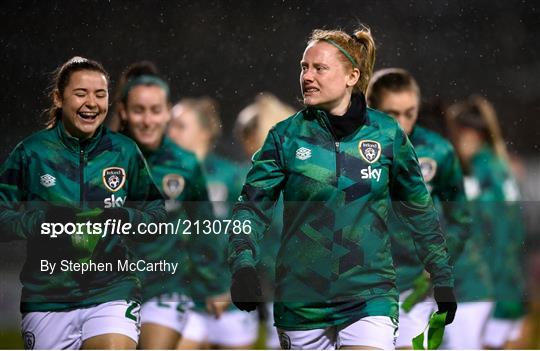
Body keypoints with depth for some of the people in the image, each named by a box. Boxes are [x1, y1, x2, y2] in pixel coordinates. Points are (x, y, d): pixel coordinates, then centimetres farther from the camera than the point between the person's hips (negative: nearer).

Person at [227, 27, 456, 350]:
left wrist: (442, 277, 15)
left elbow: (418, 207, 12)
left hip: (369, 296, -1)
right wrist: (243, 264, -20)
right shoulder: (286, 136, -1)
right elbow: (253, 204, -3)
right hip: (301, 298, 1)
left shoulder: (387, 134, 1)